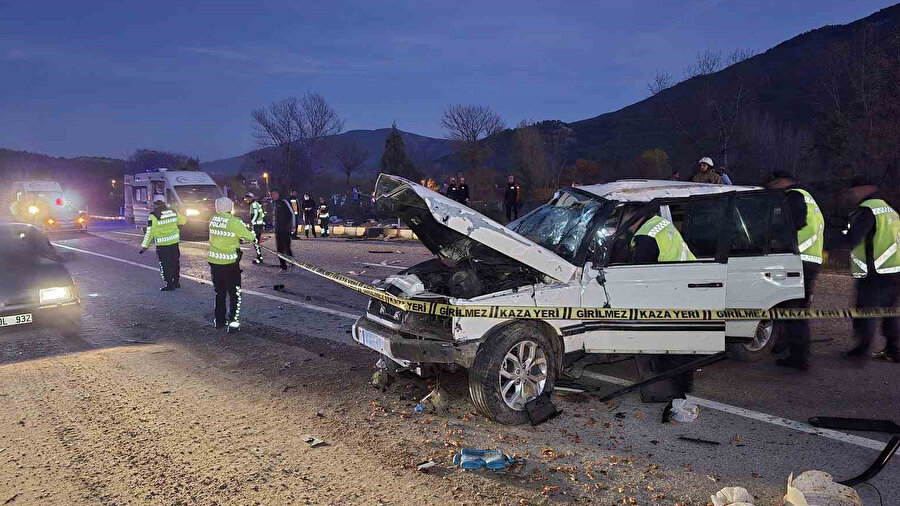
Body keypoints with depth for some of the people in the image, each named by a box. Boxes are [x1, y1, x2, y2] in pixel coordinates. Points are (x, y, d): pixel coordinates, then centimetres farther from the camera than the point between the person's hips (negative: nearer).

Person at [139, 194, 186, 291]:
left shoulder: (154, 215, -14)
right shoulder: (173, 212, 1)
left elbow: (150, 232, -14)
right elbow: (183, 220, 16)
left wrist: (144, 246, -8)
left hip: (162, 244, -5)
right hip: (174, 240, 6)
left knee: (165, 264, 4)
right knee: (175, 261, 17)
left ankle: (169, 284, 7)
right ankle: (176, 281, 27)